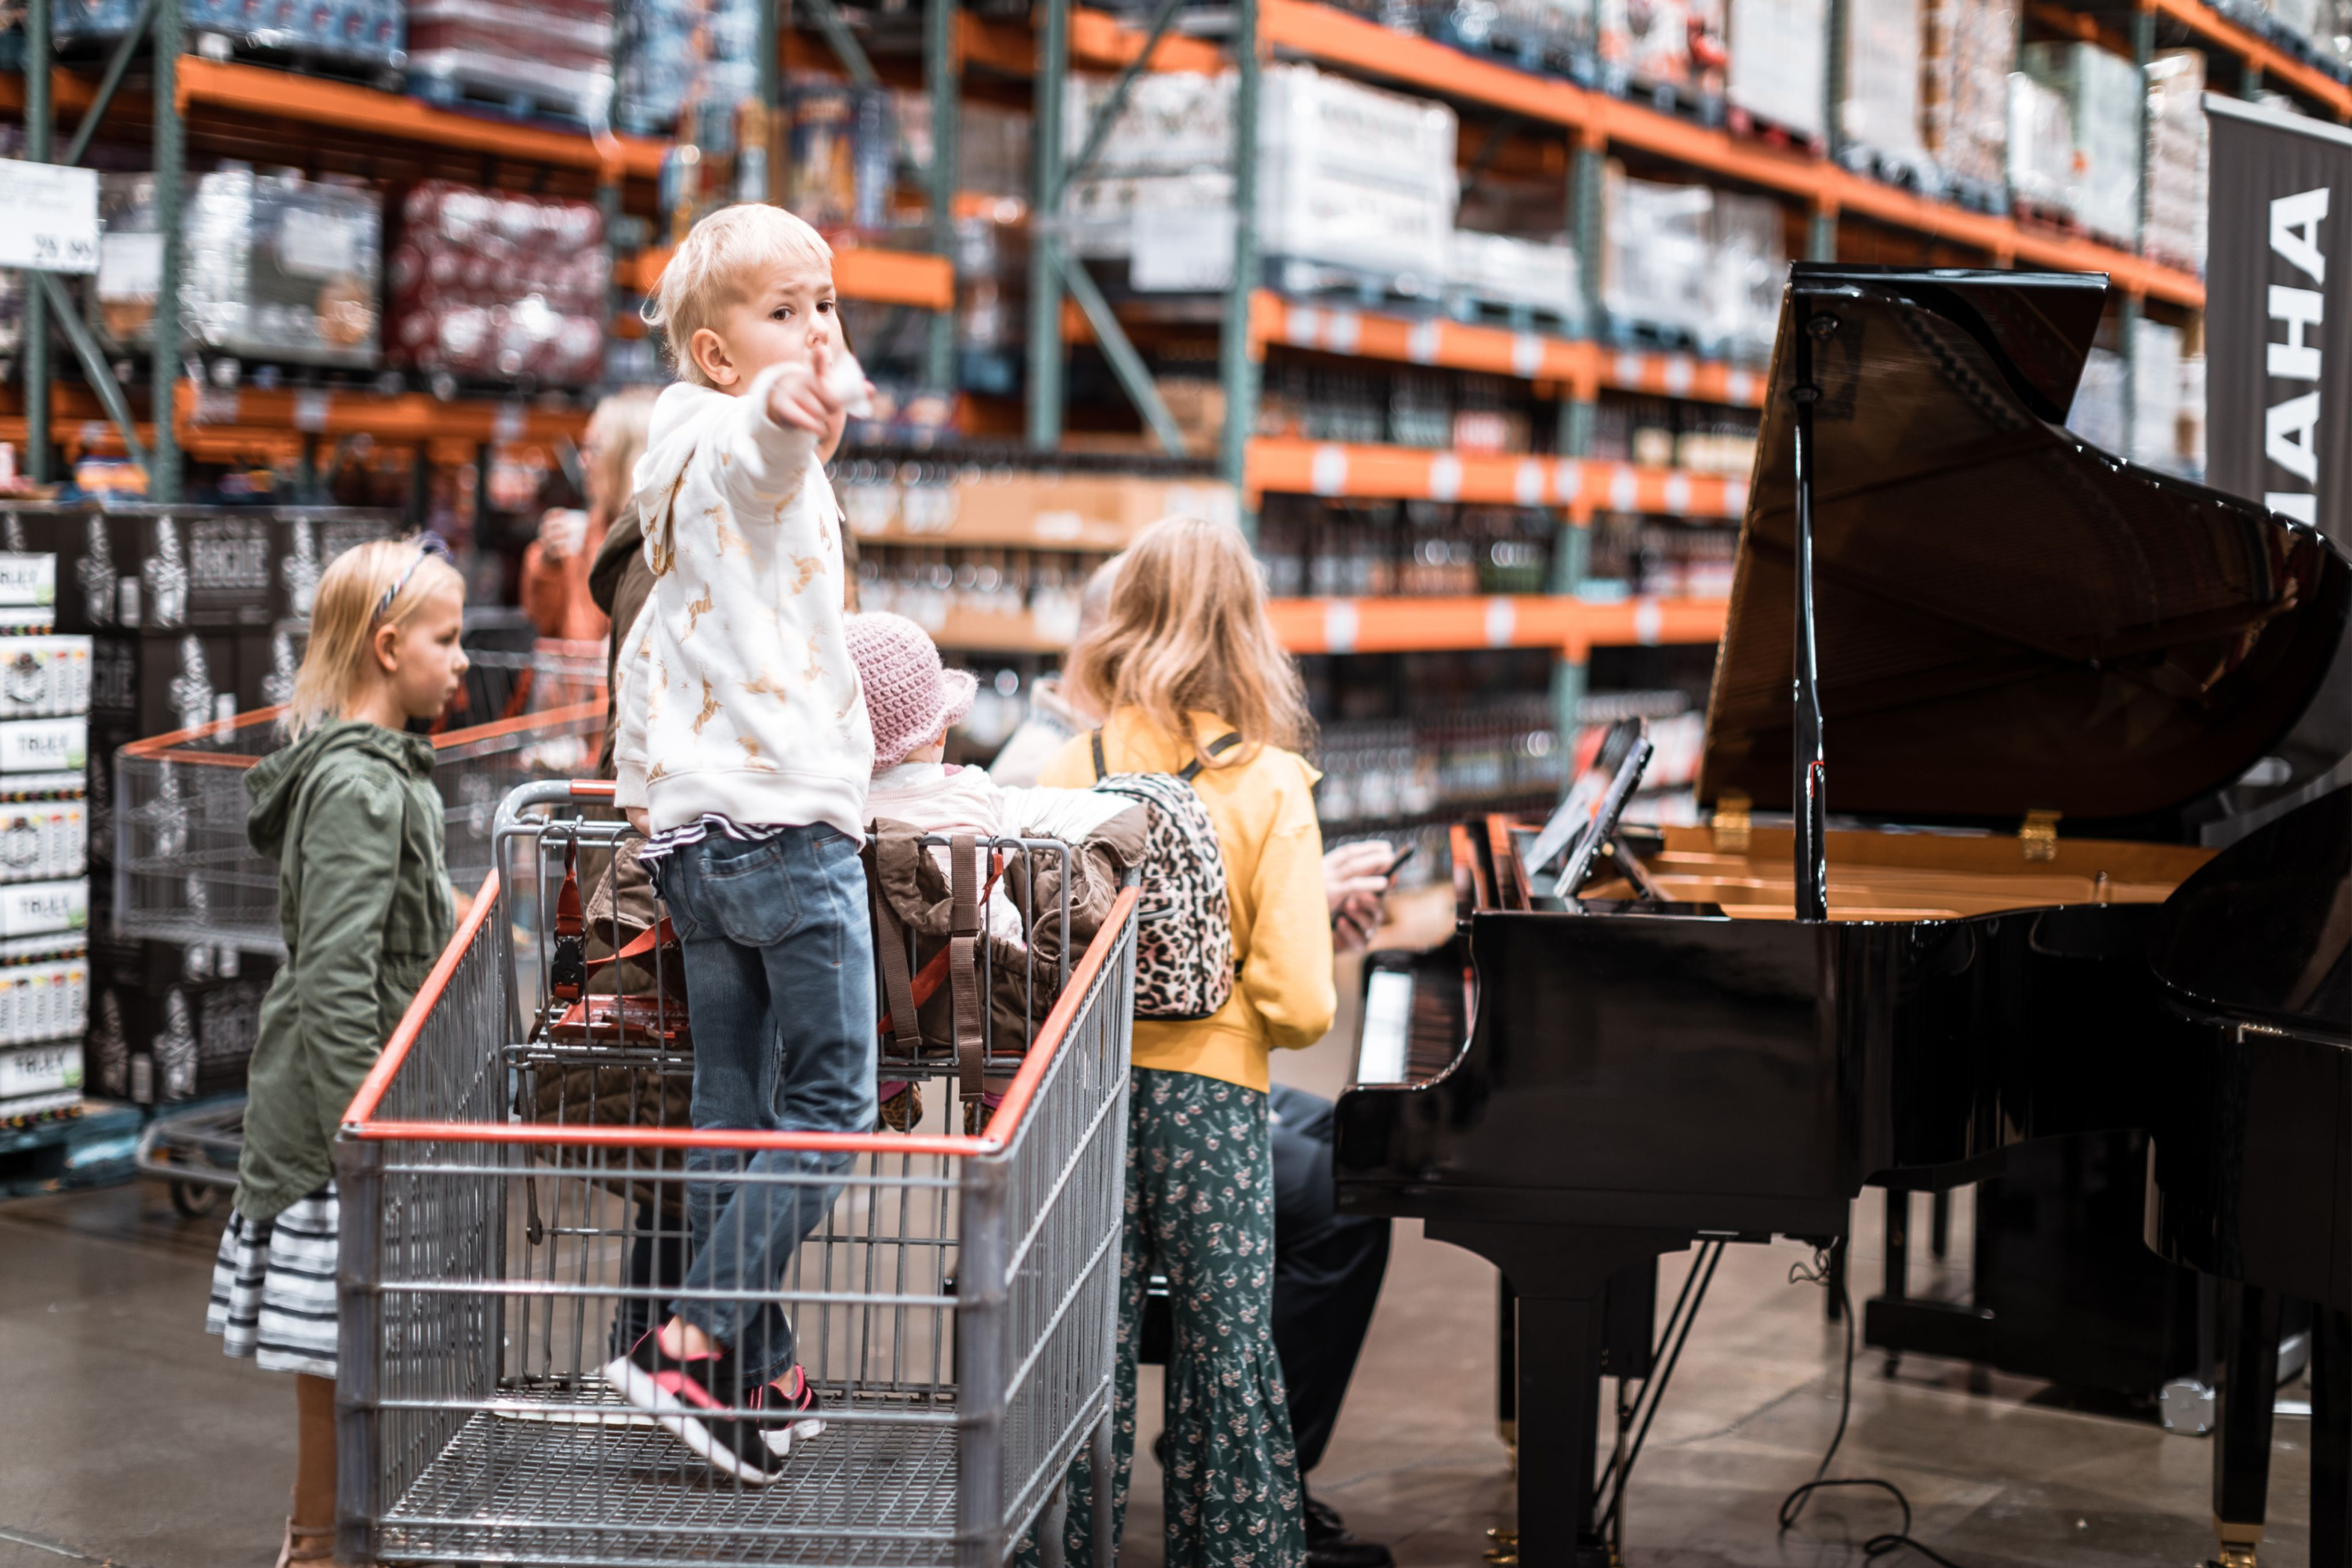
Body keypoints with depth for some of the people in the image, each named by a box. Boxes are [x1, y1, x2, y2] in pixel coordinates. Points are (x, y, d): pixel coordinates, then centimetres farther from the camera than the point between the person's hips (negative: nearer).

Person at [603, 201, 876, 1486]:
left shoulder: (687, 485, 21)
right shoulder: (746, 455, -8)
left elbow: (647, 648, 29)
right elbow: (758, 436, -36)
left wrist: (642, 787, 38)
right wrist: (786, 405, -58)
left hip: (690, 834, 9)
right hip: (789, 819, -9)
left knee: (730, 1114, 11)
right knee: (830, 1109, -2)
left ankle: (756, 1378, 16)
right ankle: (688, 1343, -7)